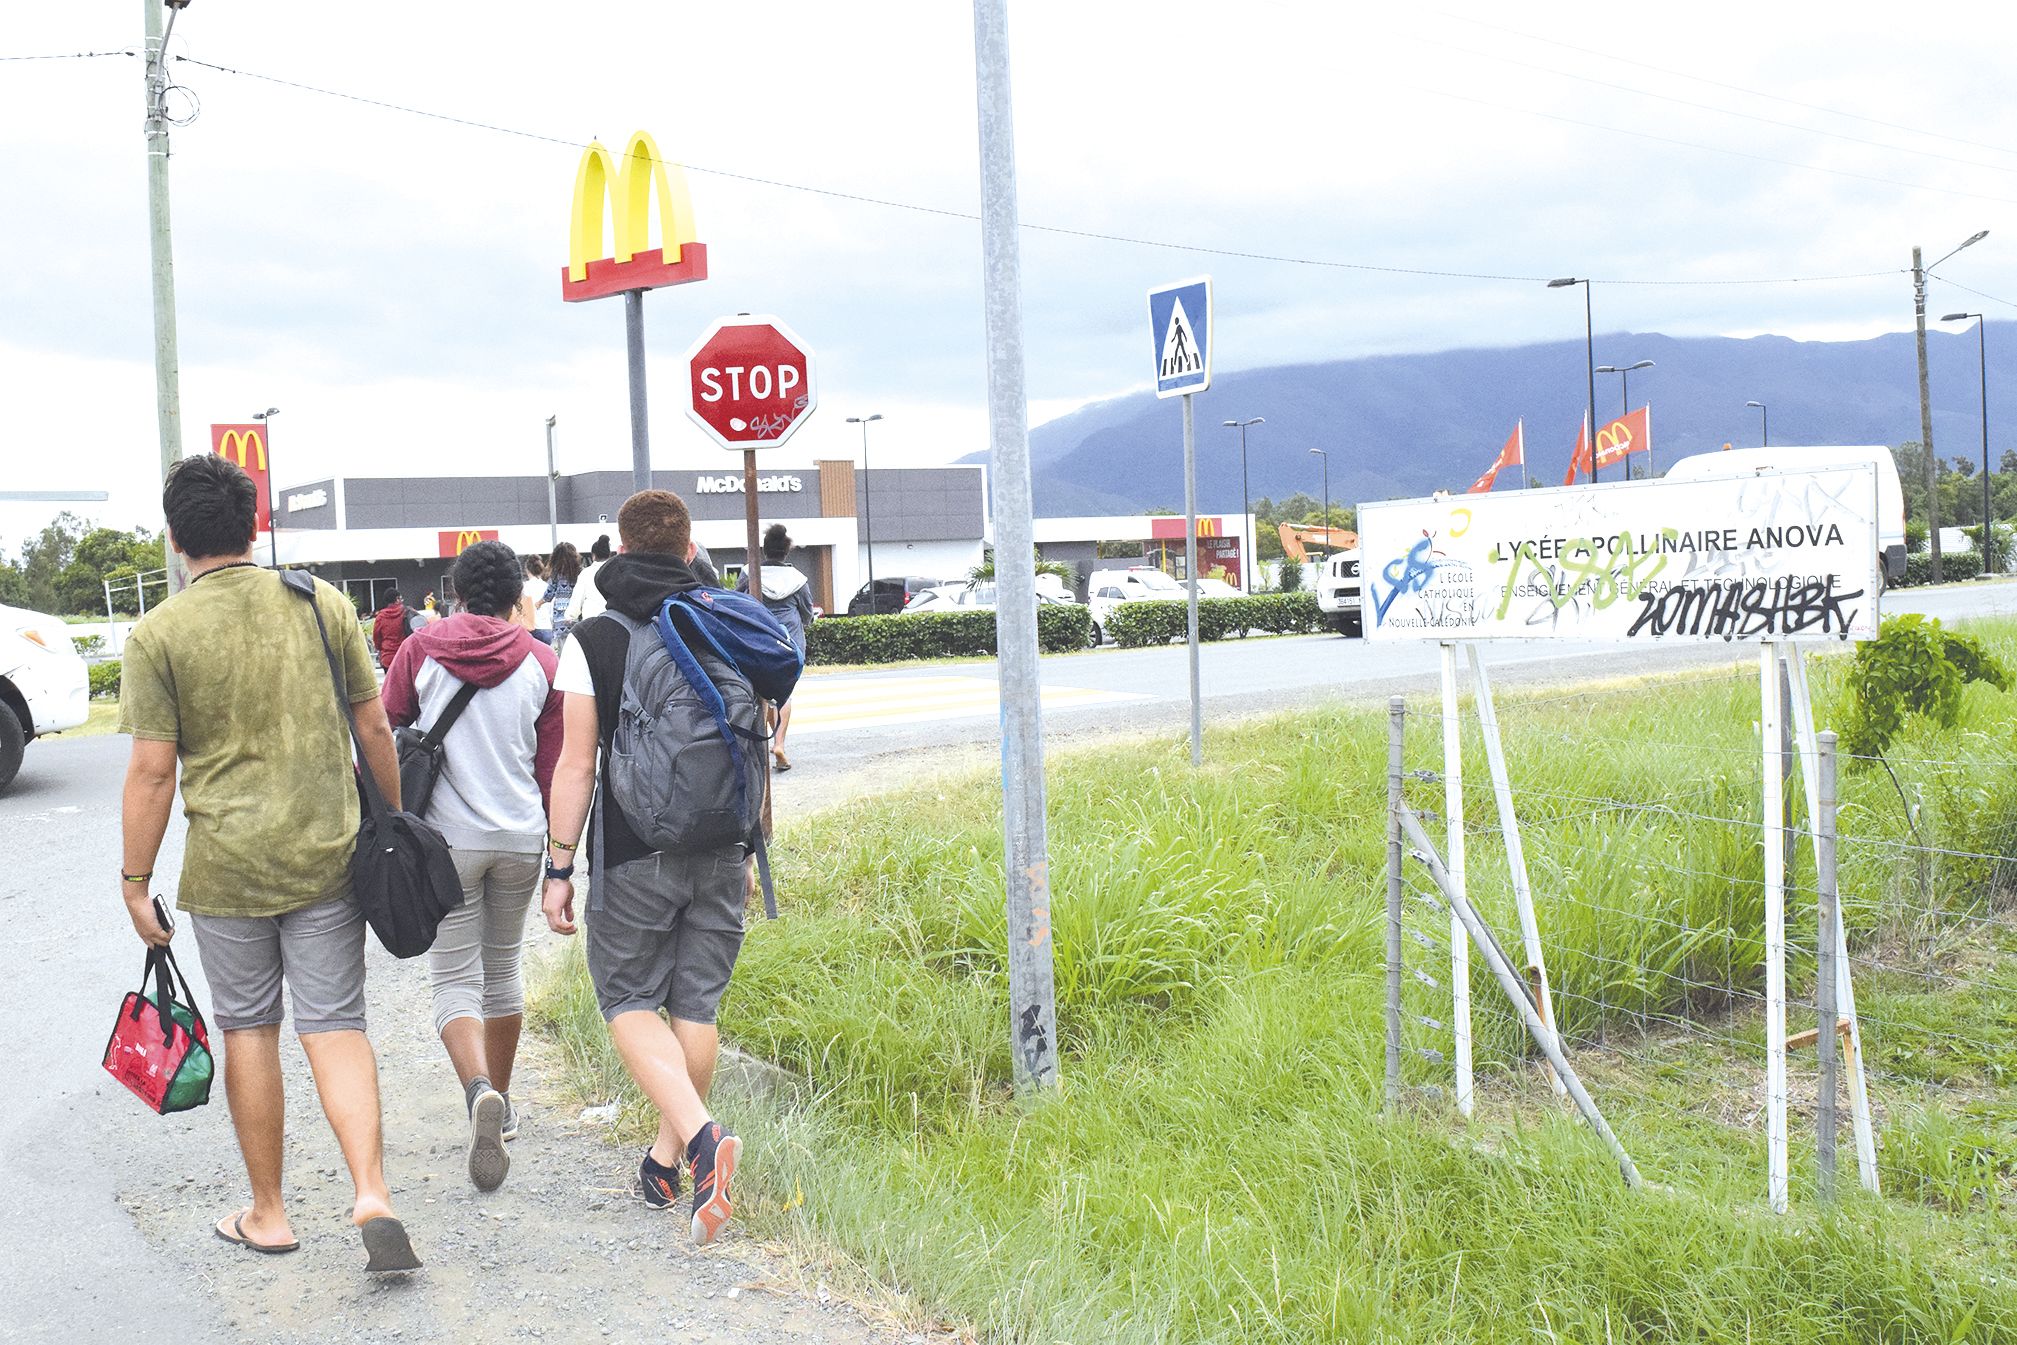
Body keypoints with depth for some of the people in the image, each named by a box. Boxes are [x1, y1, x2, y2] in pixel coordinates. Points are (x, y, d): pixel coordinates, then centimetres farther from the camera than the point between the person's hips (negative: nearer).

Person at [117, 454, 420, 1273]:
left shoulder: (159, 633, -7)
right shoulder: (321, 604, 0)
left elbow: (152, 772, -8)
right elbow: (375, 728, 4)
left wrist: (136, 880, 1)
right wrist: (393, 823, 16)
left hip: (226, 867, -2)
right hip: (328, 854, 2)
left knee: (249, 1031, 12)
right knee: (335, 1027, 6)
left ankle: (267, 1215, 22)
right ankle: (372, 1196, -9)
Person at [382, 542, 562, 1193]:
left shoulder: (420, 651, -3)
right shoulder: (541, 662, 1)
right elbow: (551, 767, 5)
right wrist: (555, 845, 17)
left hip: (446, 838, -2)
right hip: (520, 838, 2)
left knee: (456, 979, 1)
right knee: (502, 968, 19)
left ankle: (480, 1092, -25)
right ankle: (501, 1104, 29)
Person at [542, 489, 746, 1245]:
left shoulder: (592, 643, -6)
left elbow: (576, 765, -8)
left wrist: (559, 867, -3)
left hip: (635, 854, -3)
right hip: (719, 850, 4)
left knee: (629, 999, 7)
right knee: (697, 1004, 11)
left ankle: (699, 1135, -15)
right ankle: (666, 1163, 20)